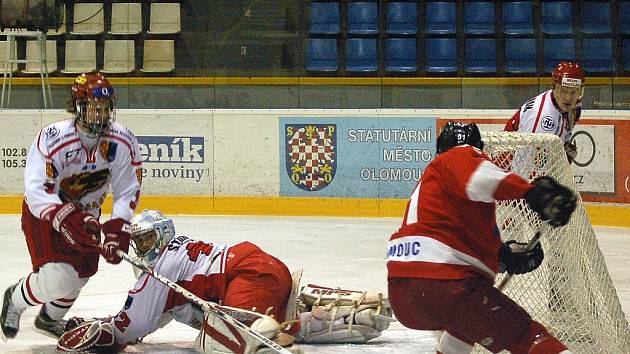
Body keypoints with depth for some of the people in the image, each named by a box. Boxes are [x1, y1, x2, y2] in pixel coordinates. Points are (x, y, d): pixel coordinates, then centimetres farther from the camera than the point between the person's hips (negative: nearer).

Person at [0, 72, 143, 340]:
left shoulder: (123, 143, -16)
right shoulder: (53, 139, -31)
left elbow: (127, 191, -11)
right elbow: (37, 190, -36)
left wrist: (117, 230, -24)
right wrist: (66, 218, -49)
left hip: (86, 213, 6)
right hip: (42, 214, -6)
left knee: (81, 274, 11)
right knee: (57, 279, -21)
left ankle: (50, 318, 42)